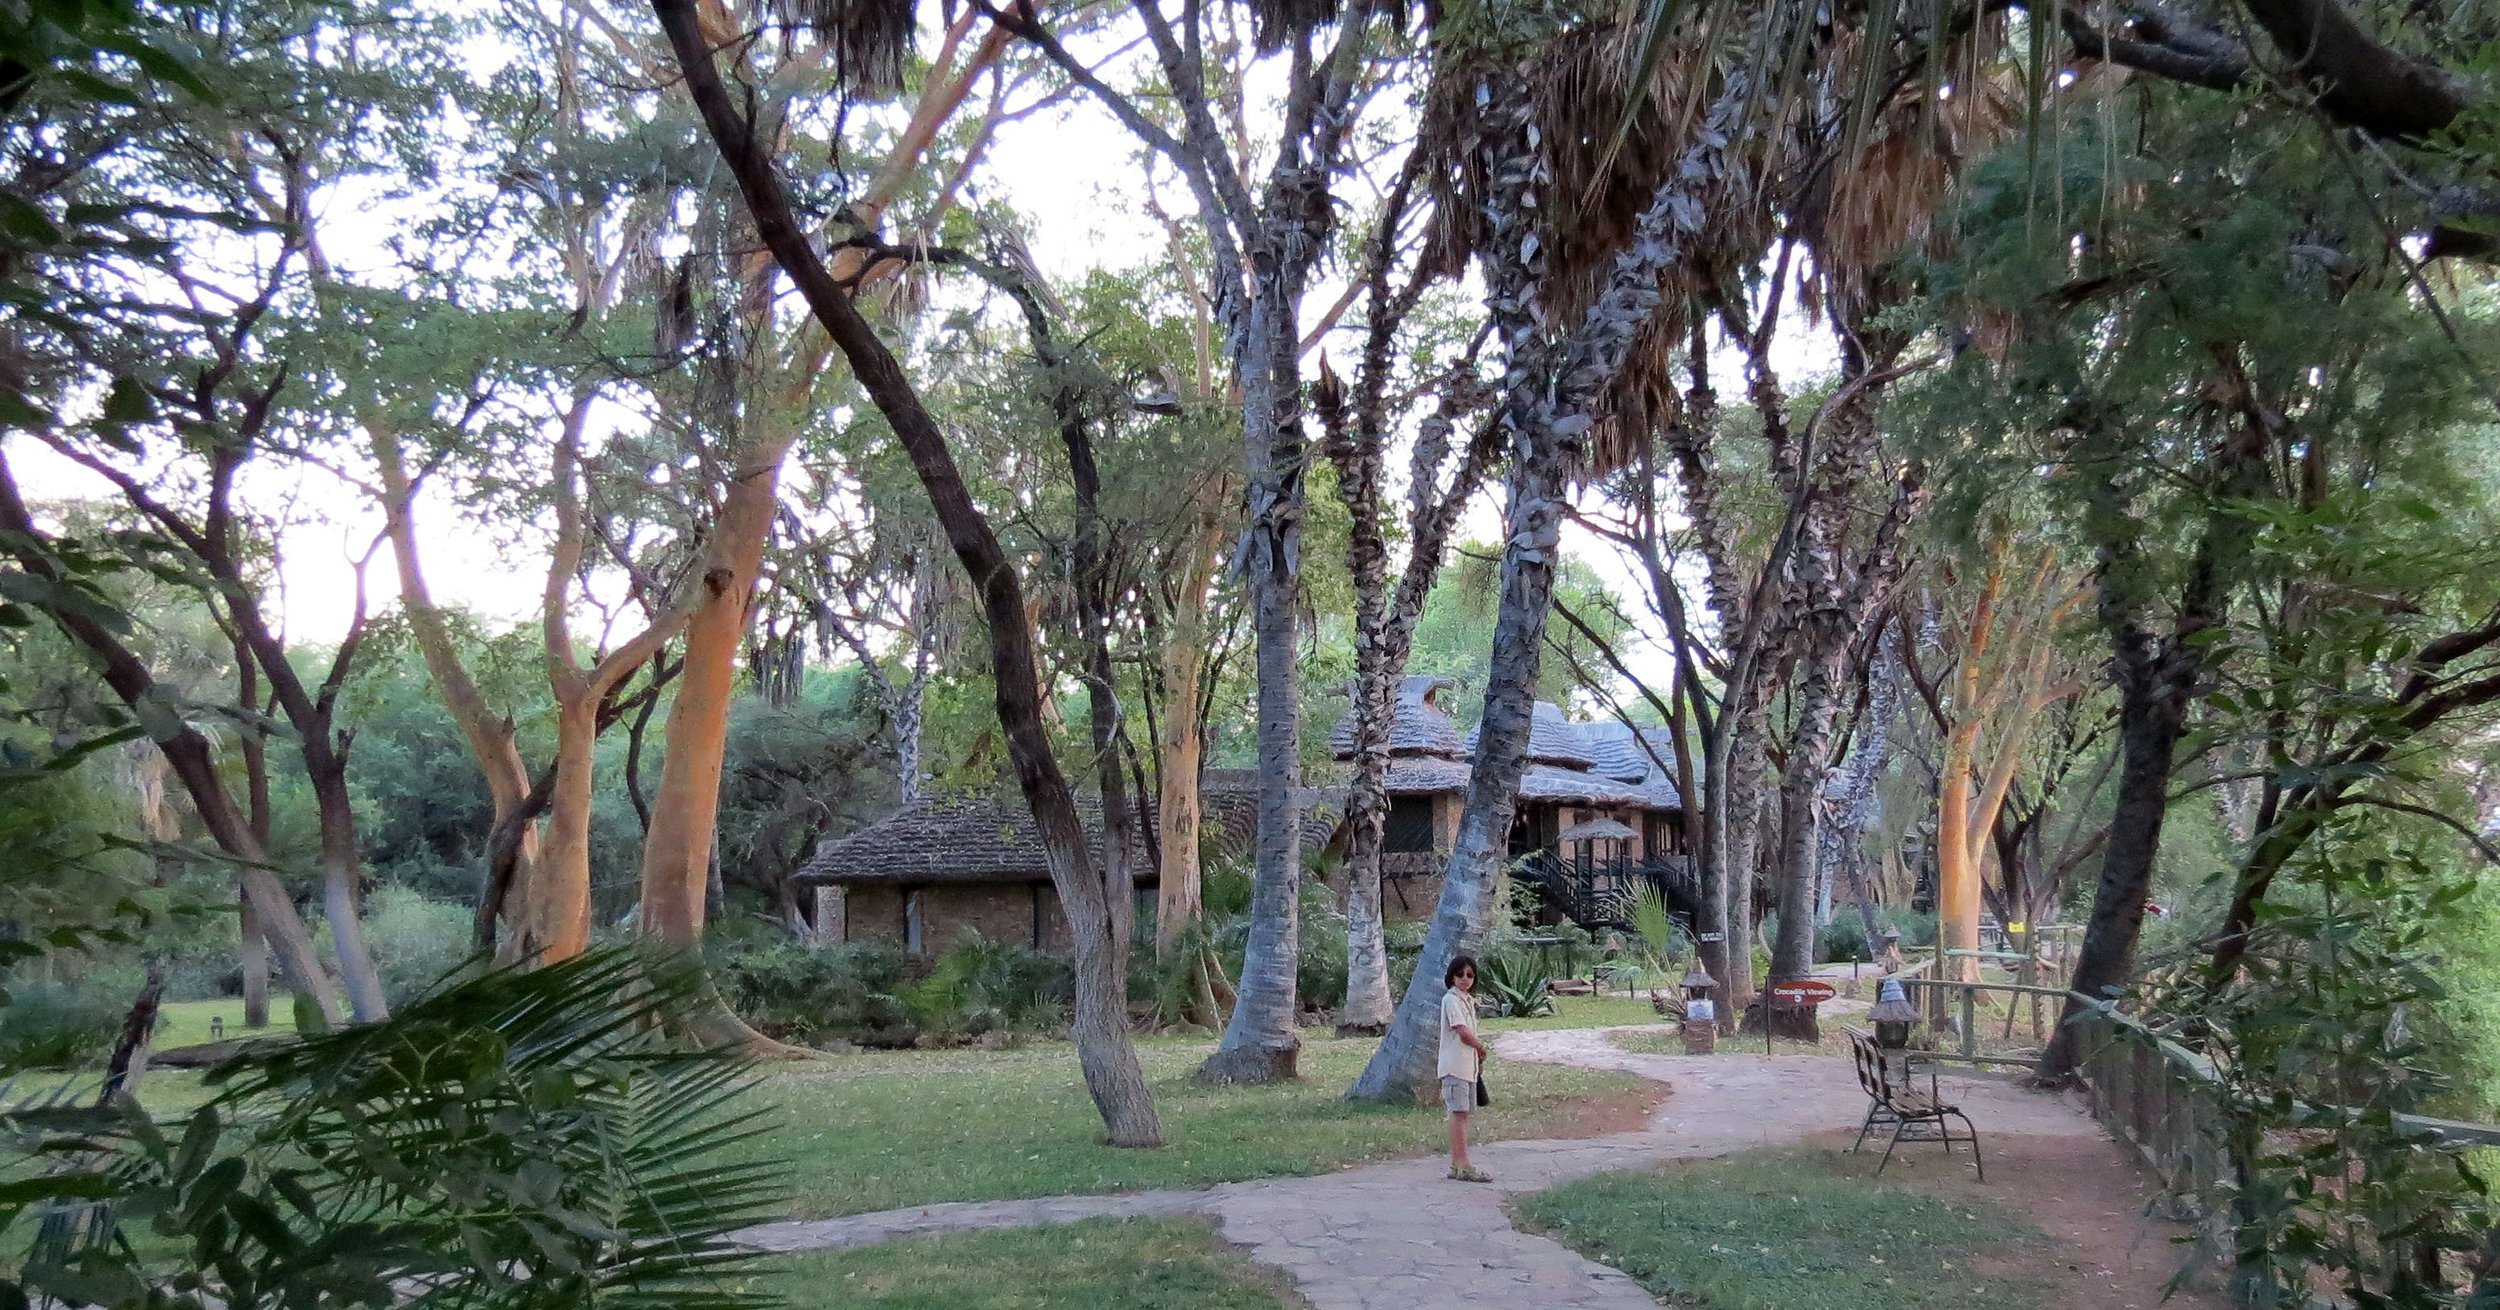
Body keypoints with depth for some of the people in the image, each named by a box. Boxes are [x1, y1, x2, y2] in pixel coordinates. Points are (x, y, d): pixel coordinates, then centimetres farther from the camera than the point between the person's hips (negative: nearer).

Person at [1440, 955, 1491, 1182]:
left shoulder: (1468, 1000, 18)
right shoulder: (1451, 999, -11)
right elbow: (1463, 1033, -18)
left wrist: (1479, 1062, 12)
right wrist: (1482, 1048, -2)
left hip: (1468, 1065, 9)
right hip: (1455, 1065, -9)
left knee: (1462, 1114, 10)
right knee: (1459, 1113, -10)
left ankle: (1456, 1164, 14)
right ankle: (1462, 1166, -13)